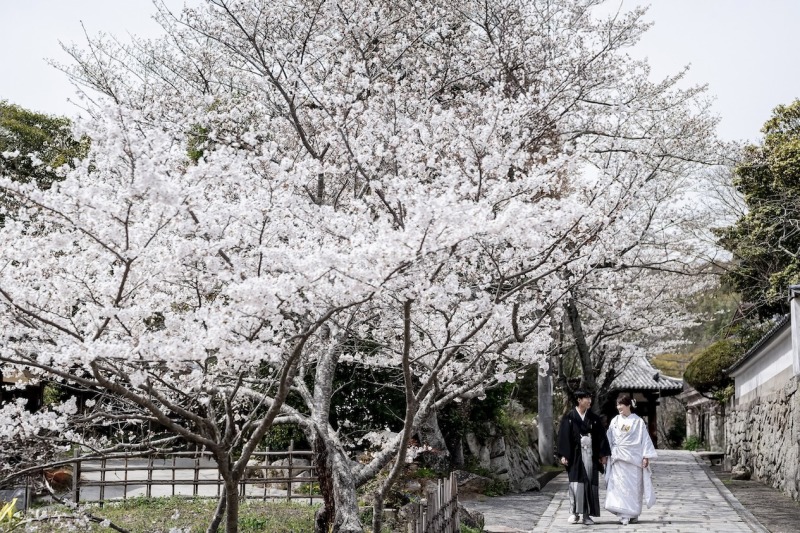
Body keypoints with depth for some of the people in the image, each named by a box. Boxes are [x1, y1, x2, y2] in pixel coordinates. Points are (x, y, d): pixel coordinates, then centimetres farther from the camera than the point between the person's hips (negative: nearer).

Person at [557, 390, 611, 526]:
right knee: (576, 483, -4)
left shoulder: (594, 418, 9)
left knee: (590, 483, 0)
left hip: (590, 455, 3)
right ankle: (574, 513, 4)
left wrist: (603, 454, 2)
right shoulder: (569, 417, 0)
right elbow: (564, 436, -2)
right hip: (575, 455, -2)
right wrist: (564, 455, -8)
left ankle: (586, 514, 6)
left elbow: (601, 437, 8)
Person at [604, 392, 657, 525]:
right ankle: (624, 515, 0)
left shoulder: (638, 421, -1)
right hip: (618, 459, 3)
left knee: (633, 486, 1)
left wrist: (646, 456, -6)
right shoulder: (615, 421, 8)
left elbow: (645, 439, -2)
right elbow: (609, 440, 10)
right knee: (619, 486, -3)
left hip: (633, 458, -3)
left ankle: (633, 514, 12)